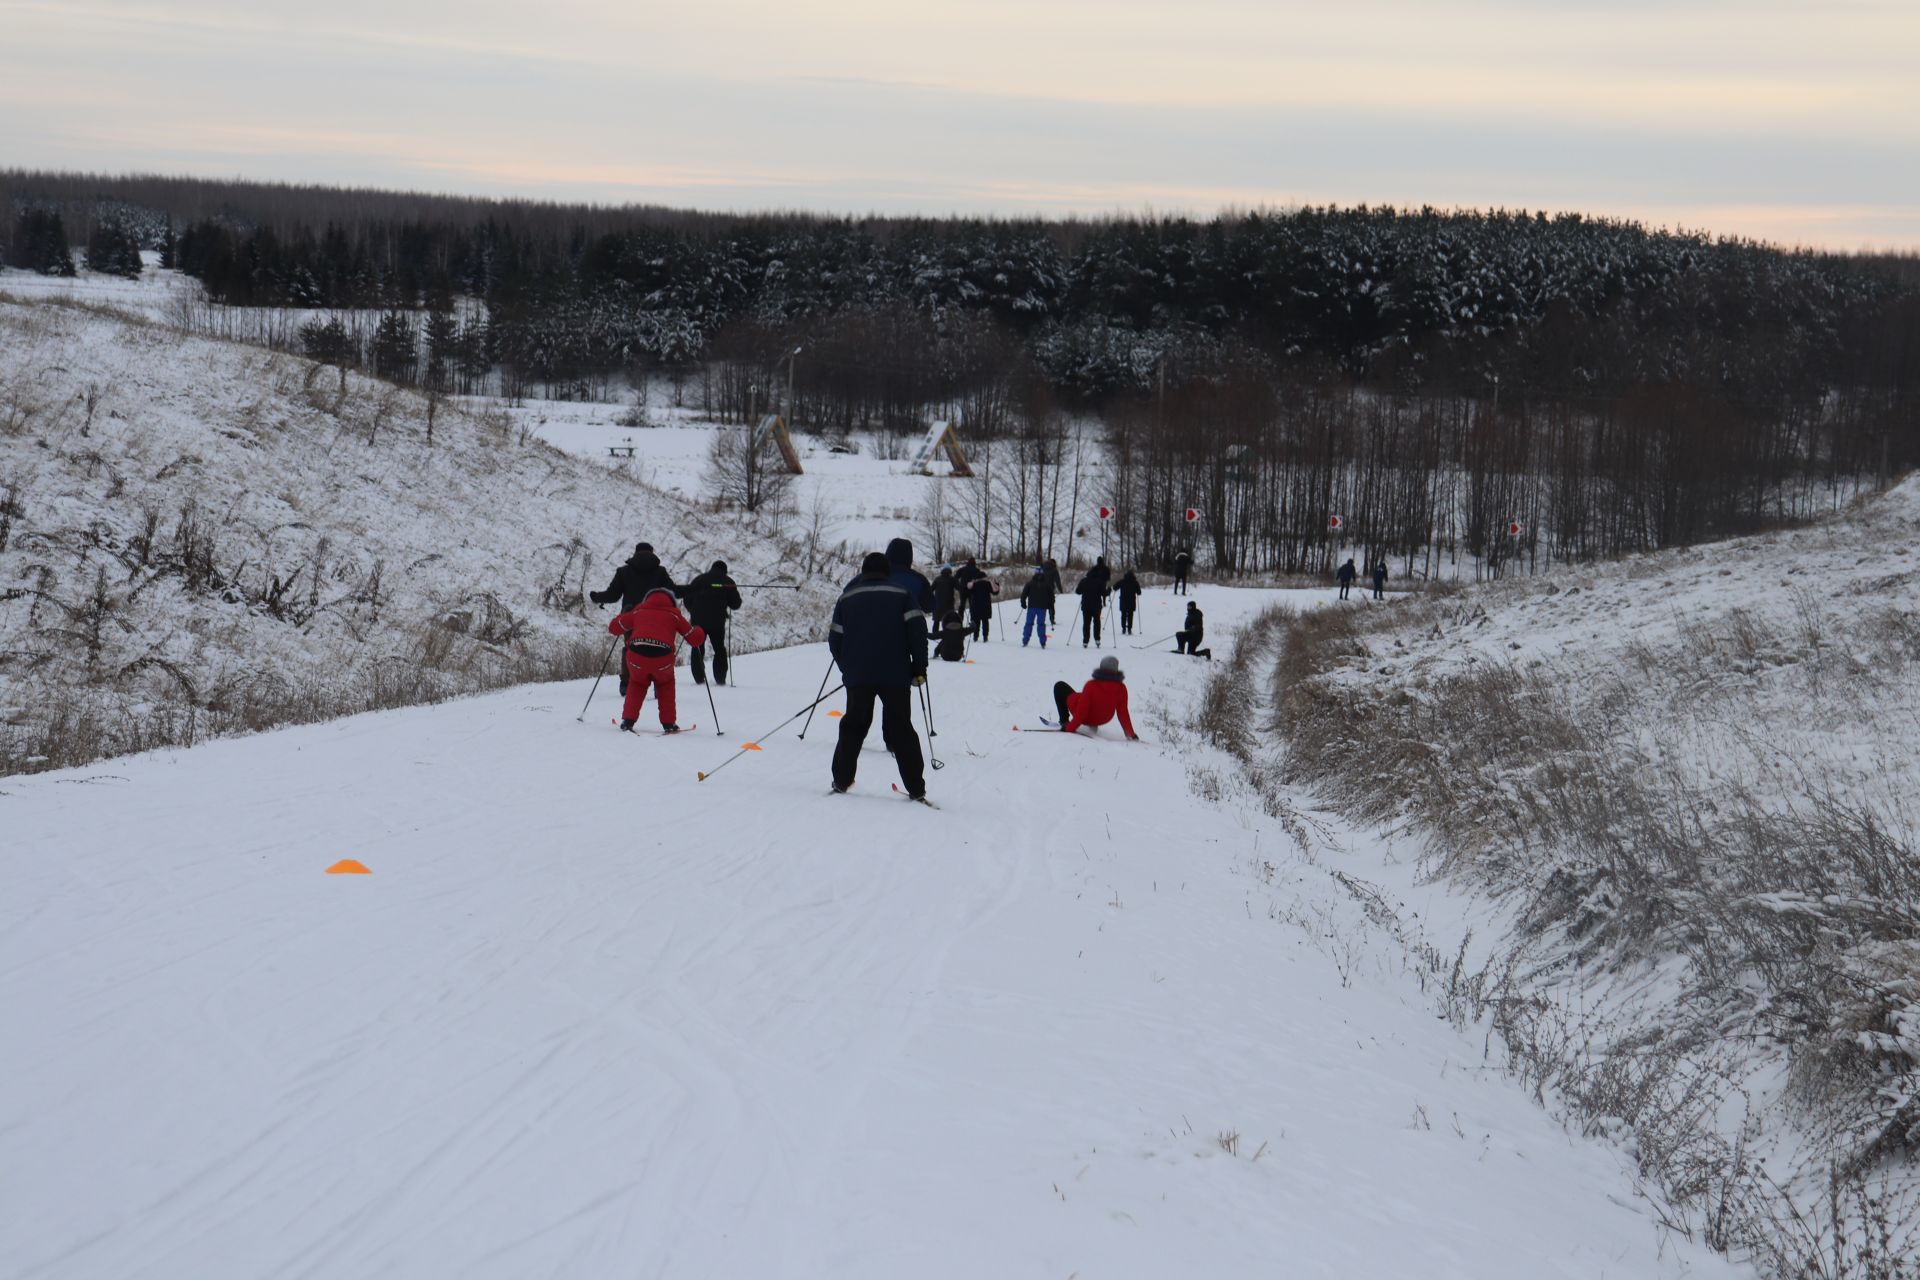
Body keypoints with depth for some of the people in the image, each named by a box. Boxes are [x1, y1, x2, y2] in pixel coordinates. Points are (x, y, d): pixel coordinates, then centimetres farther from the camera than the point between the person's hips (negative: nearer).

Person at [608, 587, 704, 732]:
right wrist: (700, 632, 45)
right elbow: (696, 639, 20)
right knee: (665, 683, 31)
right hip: (662, 658, -1)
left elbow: (613, 628, 29)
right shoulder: (674, 614, 21)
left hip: (636, 656, 1)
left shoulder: (638, 610, 24)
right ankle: (668, 723, 27)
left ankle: (628, 721, 20)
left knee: (637, 683, 32)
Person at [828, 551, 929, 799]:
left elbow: (835, 639, 8)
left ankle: (841, 781, 10)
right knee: (901, 729, 3)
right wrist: (919, 667, 1)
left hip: (858, 676, 1)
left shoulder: (847, 597, 12)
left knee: (853, 727, 13)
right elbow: (917, 630, -5)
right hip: (895, 675, -1)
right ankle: (916, 788, -2)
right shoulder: (901, 593, 6)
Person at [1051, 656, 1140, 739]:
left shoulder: (1091, 685, -31)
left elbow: (1081, 711, -25)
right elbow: (1123, 713, -15)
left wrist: (1069, 728, -13)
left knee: (1060, 686, 12)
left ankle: (1065, 721, 12)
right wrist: (1130, 734, -3)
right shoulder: (1121, 688, -22)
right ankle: (1093, 726, 32)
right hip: (1104, 719, 4)